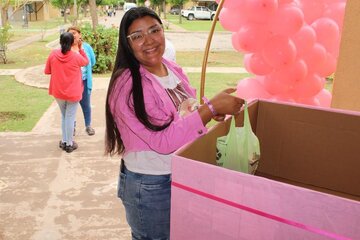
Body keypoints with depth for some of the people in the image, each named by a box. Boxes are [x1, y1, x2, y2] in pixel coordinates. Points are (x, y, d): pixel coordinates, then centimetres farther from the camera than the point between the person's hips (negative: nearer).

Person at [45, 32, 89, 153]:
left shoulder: (53, 54, -7)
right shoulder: (76, 56, -14)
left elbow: (47, 71, 3)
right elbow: (86, 62, 8)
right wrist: (80, 48, 9)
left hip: (58, 92, 3)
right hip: (73, 93, -3)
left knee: (64, 116, 20)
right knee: (70, 117, 5)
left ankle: (64, 141, 26)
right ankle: (69, 144, 14)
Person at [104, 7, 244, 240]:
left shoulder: (174, 69, 0)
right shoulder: (127, 85, -23)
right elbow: (164, 140, -28)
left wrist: (213, 109, -6)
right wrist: (212, 107, -26)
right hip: (150, 187, -7)